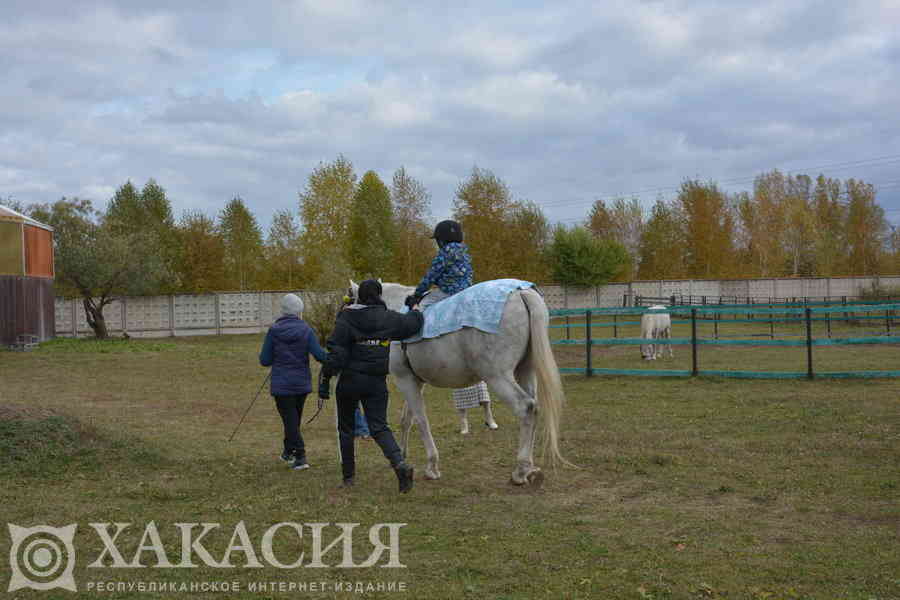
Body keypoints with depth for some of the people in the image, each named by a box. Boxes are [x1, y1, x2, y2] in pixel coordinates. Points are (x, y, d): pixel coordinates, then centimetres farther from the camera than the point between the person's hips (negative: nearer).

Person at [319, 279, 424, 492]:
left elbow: (336, 352, -11)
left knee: (346, 427, 15)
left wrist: (325, 378, -8)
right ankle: (400, 464, -23)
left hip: (349, 380, -2)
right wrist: (415, 310, 38)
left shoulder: (346, 318, -7)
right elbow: (414, 323, 17)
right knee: (379, 427, 0)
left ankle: (348, 475, 21)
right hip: (377, 381, 2)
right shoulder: (389, 319, 1)